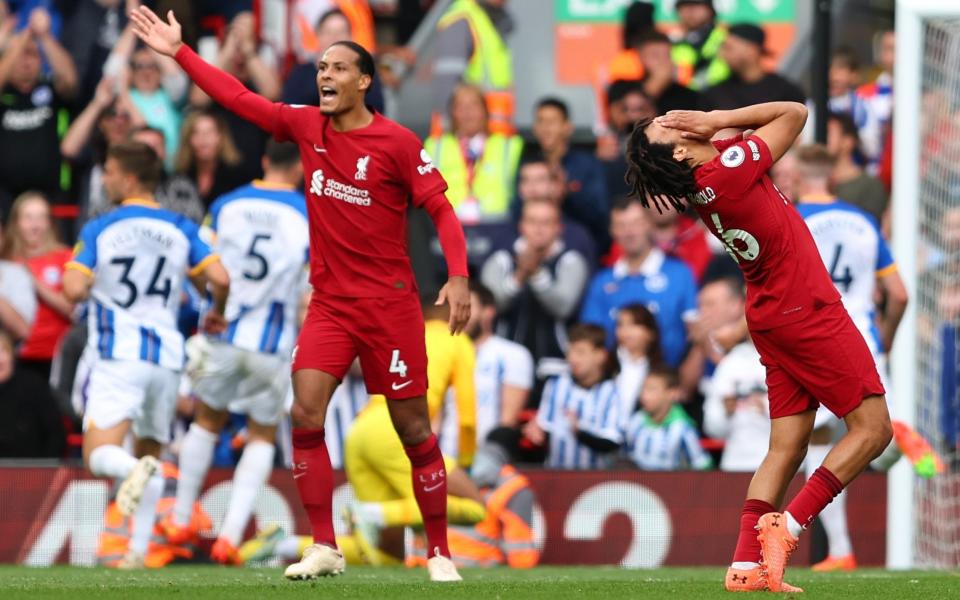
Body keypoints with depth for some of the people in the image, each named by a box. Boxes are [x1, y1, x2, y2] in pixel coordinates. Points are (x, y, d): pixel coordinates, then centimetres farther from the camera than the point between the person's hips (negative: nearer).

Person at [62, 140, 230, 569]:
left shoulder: (99, 230, -1)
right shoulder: (181, 229, 6)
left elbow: (73, 290, -12)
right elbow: (220, 279, -6)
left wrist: (90, 284, 12)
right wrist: (217, 312, 16)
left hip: (116, 356, -4)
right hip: (166, 354, 4)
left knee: (100, 455, -10)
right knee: (150, 451, 19)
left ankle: (134, 471, -44)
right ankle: (139, 550, 10)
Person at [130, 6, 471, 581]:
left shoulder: (397, 143, -9)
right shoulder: (307, 127, 4)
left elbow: (442, 208, -8)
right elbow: (239, 98, 11)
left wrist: (458, 277, -20)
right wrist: (179, 52, 11)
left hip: (390, 305, -4)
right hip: (330, 302, 4)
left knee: (414, 430, -1)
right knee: (306, 413, -12)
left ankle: (441, 552, 10)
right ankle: (325, 548, -7)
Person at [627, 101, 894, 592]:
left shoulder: (701, 186, 3)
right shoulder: (728, 169, -21)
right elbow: (795, 112, -10)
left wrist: (715, 124, -3)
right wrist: (716, 121, -11)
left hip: (771, 318, 8)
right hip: (808, 311, -8)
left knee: (786, 448, 9)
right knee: (872, 428, -2)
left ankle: (745, 565, 1)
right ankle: (786, 526, -11)